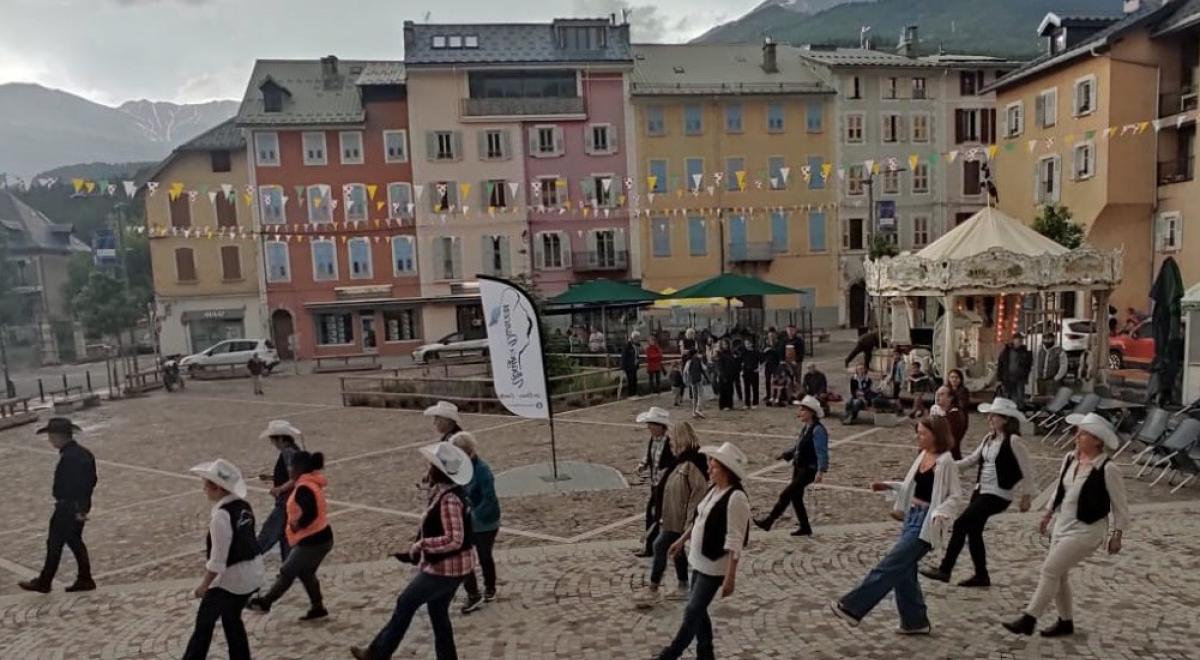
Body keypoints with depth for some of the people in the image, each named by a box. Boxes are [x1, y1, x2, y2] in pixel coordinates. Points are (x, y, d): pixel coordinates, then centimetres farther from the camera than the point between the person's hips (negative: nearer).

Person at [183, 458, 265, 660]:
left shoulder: (221, 515, -22)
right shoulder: (243, 506, 3)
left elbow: (219, 557, -21)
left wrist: (204, 585, -10)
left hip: (231, 576, -8)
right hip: (252, 572, 8)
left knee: (205, 621, 10)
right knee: (232, 619, 22)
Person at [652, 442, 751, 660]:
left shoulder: (736, 498, -24)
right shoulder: (713, 490, 3)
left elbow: (734, 542, -25)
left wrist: (730, 576, -24)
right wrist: (682, 540, 23)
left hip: (715, 566, -9)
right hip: (700, 560, 9)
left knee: (693, 612, 2)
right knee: (698, 610, 17)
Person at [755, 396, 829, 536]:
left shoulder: (818, 430, -19)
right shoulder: (805, 428, 9)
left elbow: (822, 452, -24)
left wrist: (821, 471, -32)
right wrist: (787, 455, 9)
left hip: (809, 470, -9)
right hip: (799, 467, 9)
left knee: (785, 494, -8)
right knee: (796, 497, 14)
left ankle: (769, 521, 1)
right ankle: (805, 527, 27)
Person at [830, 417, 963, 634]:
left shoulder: (945, 462, -14)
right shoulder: (923, 455, 9)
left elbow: (955, 495, -13)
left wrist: (941, 512, -29)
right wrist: (888, 485, 11)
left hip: (926, 522, -9)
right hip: (912, 516, 9)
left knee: (890, 566, -9)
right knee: (903, 571, 12)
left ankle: (852, 607, -8)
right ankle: (915, 622, 26)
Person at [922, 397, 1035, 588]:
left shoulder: (1013, 440, -14)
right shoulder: (988, 439, 9)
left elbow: (1027, 469, -11)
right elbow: (973, 459, 17)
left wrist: (1027, 495, -8)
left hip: (998, 494, -8)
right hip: (981, 490, 8)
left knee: (961, 524, -12)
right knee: (973, 530, 9)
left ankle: (945, 570, -4)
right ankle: (981, 575, 22)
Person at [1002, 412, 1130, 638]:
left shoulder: (1108, 469, -19)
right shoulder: (1070, 459, 1)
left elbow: (1120, 505, -9)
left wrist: (1118, 533, -6)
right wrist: (1049, 513, 20)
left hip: (1087, 530, -7)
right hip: (1063, 525, 8)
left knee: (1050, 570, -10)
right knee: (1059, 575, 14)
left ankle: (1029, 619, -3)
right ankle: (1065, 621, 31)